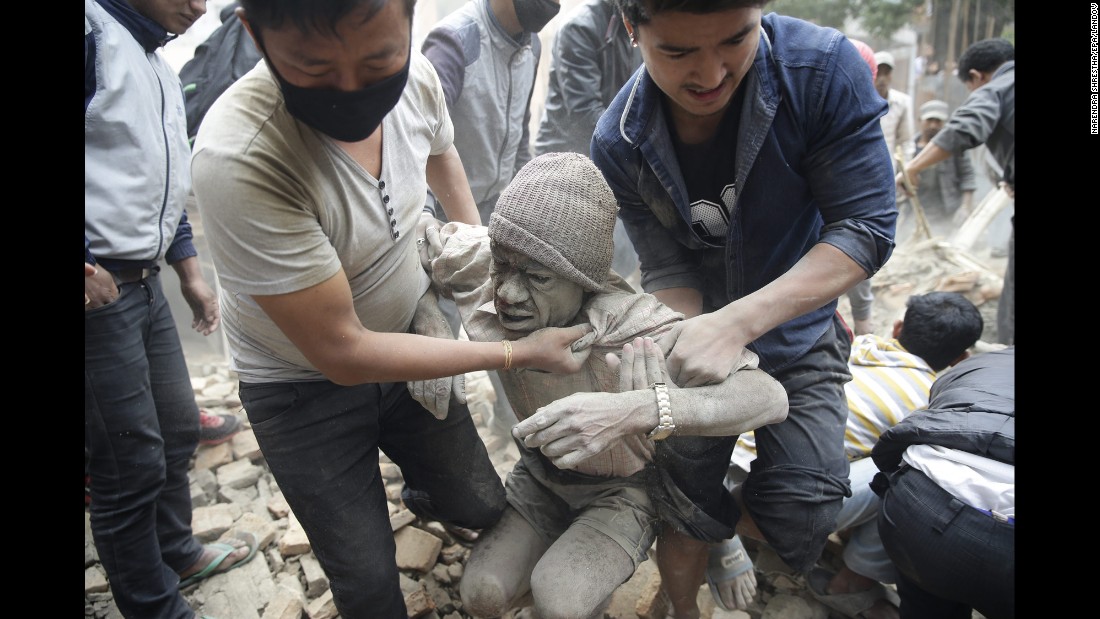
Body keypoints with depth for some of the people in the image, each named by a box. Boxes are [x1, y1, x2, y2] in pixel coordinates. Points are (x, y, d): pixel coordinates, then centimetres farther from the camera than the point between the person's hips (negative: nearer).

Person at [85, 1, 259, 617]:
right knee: (132, 466, 0)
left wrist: (192, 276, 21)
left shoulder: (163, 71, 17)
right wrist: (88, 267, -23)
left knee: (178, 430, 19)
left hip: (146, 284, 9)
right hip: (99, 290, -9)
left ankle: (177, 553, 40)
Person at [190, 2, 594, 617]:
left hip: (406, 337, 5)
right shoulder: (239, 159, -35)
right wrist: (518, 352, -24)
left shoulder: (416, 76, -18)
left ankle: (421, 492, 52)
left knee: (481, 506, 17)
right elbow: (342, 353, -28)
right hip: (306, 386, -4)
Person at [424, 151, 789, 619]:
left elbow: (770, 397, -45)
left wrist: (636, 409, -60)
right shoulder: (482, 282, -24)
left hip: (621, 489, -4)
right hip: (541, 473, 4)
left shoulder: (631, 325, -36)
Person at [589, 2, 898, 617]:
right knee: (687, 504, 7)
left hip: (797, 335, -1)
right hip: (701, 334, 1)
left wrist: (739, 322, -37)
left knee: (799, 519, -7)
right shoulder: (620, 143, -19)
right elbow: (669, 268, -14)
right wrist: (677, 340, -36)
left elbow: (867, 227, -25)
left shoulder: (825, 68, -25)